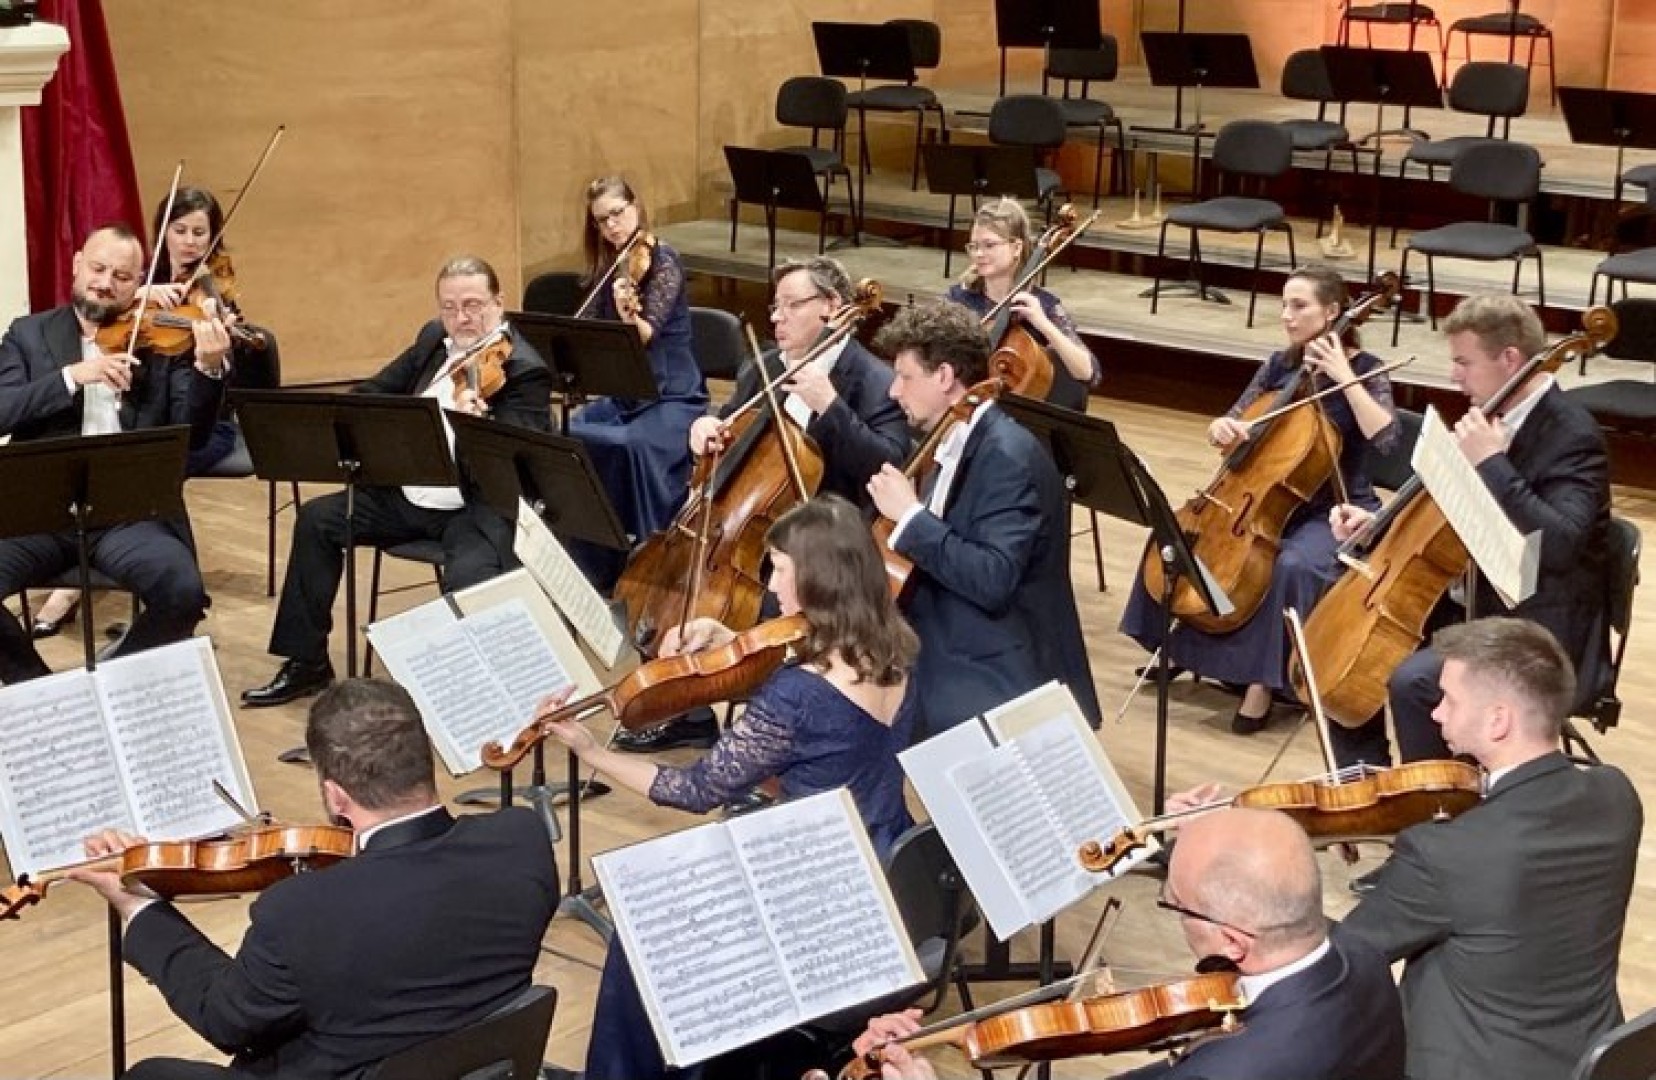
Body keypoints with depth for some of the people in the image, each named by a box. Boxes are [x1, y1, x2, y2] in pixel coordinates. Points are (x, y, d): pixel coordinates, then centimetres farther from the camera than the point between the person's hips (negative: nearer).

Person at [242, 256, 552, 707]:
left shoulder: (525, 370, -15)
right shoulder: (434, 339, 8)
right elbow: (378, 390, 21)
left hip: (482, 507, -8)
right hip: (408, 493, 8)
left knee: (467, 580, -36)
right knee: (317, 520, 5)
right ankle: (307, 662, 15)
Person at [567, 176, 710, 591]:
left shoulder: (662, 260, -8)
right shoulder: (605, 268, 11)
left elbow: (644, 335, -21)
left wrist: (628, 314, -40)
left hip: (673, 399, -6)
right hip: (621, 397, 6)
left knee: (632, 446, -37)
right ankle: (589, 562, -12)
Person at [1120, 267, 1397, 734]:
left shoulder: (1364, 370, -10)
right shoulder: (1280, 364, 6)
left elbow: (1385, 438, -26)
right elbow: (1230, 423, 9)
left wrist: (1344, 377, -27)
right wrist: (1222, 428, -15)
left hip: (1335, 512, -6)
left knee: (1293, 566, -36)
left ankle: (1262, 681, -24)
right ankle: (1173, 645, 11)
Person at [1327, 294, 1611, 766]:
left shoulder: (1572, 435, -20)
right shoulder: (1494, 416, 6)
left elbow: (1557, 545, -35)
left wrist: (1491, 464, -33)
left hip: (1539, 630, -9)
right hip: (1469, 600, 9)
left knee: (1413, 680, -29)